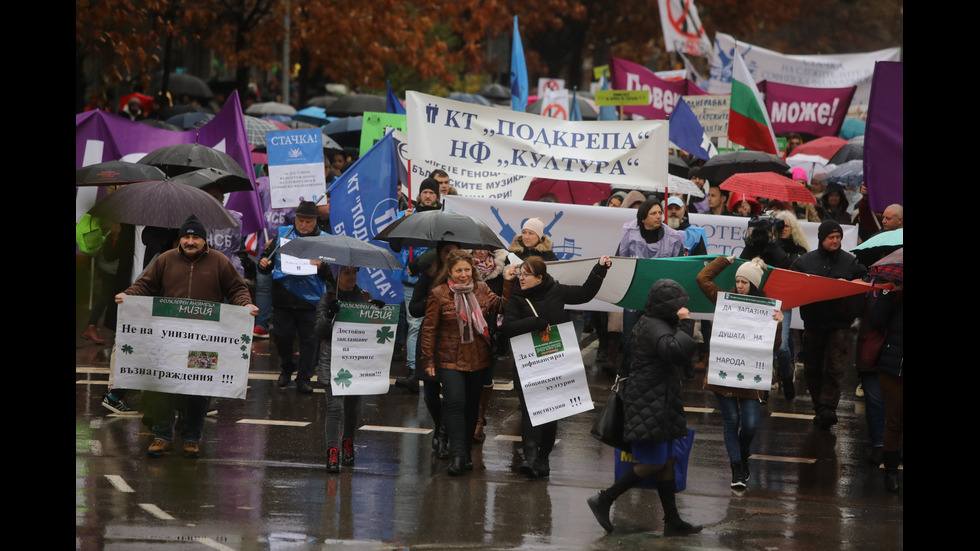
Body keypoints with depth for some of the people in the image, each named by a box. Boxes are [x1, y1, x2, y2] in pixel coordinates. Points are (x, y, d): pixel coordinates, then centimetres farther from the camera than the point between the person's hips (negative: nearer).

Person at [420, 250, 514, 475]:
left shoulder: (481, 290, 6)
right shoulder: (439, 294, -5)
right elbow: (429, 328, -3)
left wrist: (508, 282, -6)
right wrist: (428, 359, -5)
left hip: (477, 360, 4)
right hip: (450, 360, -4)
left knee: (472, 406, 10)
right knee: (454, 403, -17)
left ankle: (466, 452, 22)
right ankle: (458, 456, -20)